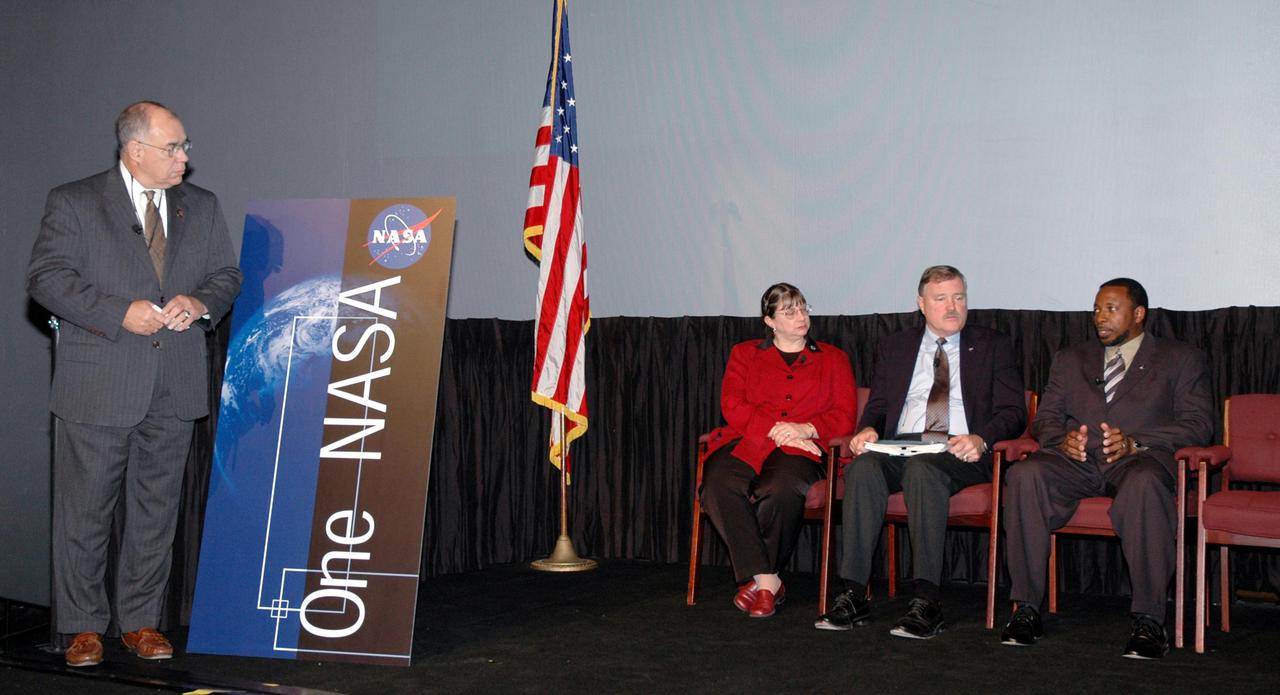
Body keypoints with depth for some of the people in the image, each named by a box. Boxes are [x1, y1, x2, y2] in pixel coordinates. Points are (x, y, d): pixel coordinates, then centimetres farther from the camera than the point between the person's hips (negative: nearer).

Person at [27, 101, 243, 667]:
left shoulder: (201, 208, 12)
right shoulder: (73, 203, 0)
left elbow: (227, 275, 15)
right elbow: (46, 277, -7)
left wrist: (201, 303, -7)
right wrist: (120, 314, -17)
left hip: (174, 388, 4)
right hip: (97, 389, -3)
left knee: (155, 510, 10)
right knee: (84, 512, 3)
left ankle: (141, 621, 22)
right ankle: (82, 627, 17)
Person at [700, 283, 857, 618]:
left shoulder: (833, 358, 22)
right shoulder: (744, 354, 22)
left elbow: (844, 417, 11)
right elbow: (732, 406, 6)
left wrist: (805, 429, -9)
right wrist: (775, 430, -8)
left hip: (800, 451, -1)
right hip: (745, 444, 1)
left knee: (781, 489, -37)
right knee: (718, 484, -34)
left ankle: (753, 577, -17)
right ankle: (766, 580, -27)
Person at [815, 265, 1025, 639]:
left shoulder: (992, 346, 14)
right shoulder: (895, 347, 22)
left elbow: (1013, 412, 5)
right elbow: (877, 406, 18)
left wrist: (981, 439, -16)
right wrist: (868, 429, -7)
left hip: (961, 452, -3)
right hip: (901, 447, 3)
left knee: (922, 467, -37)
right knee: (862, 468, -31)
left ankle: (926, 602, -38)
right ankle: (854, 595, -31)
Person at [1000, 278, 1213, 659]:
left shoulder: (1181, 359, 18)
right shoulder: (1070, 359, 28)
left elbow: (1199, 424, 5)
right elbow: (1044, 418, 20)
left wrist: (1134, 441, -12)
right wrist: (1062, 438, -7)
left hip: (1138, 458, -2)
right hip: (1075, 459, 3)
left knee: (1143, 484, -40)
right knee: (1024, 475, -31)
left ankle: (1149, 620, -32)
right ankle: (1026, 609, -27)